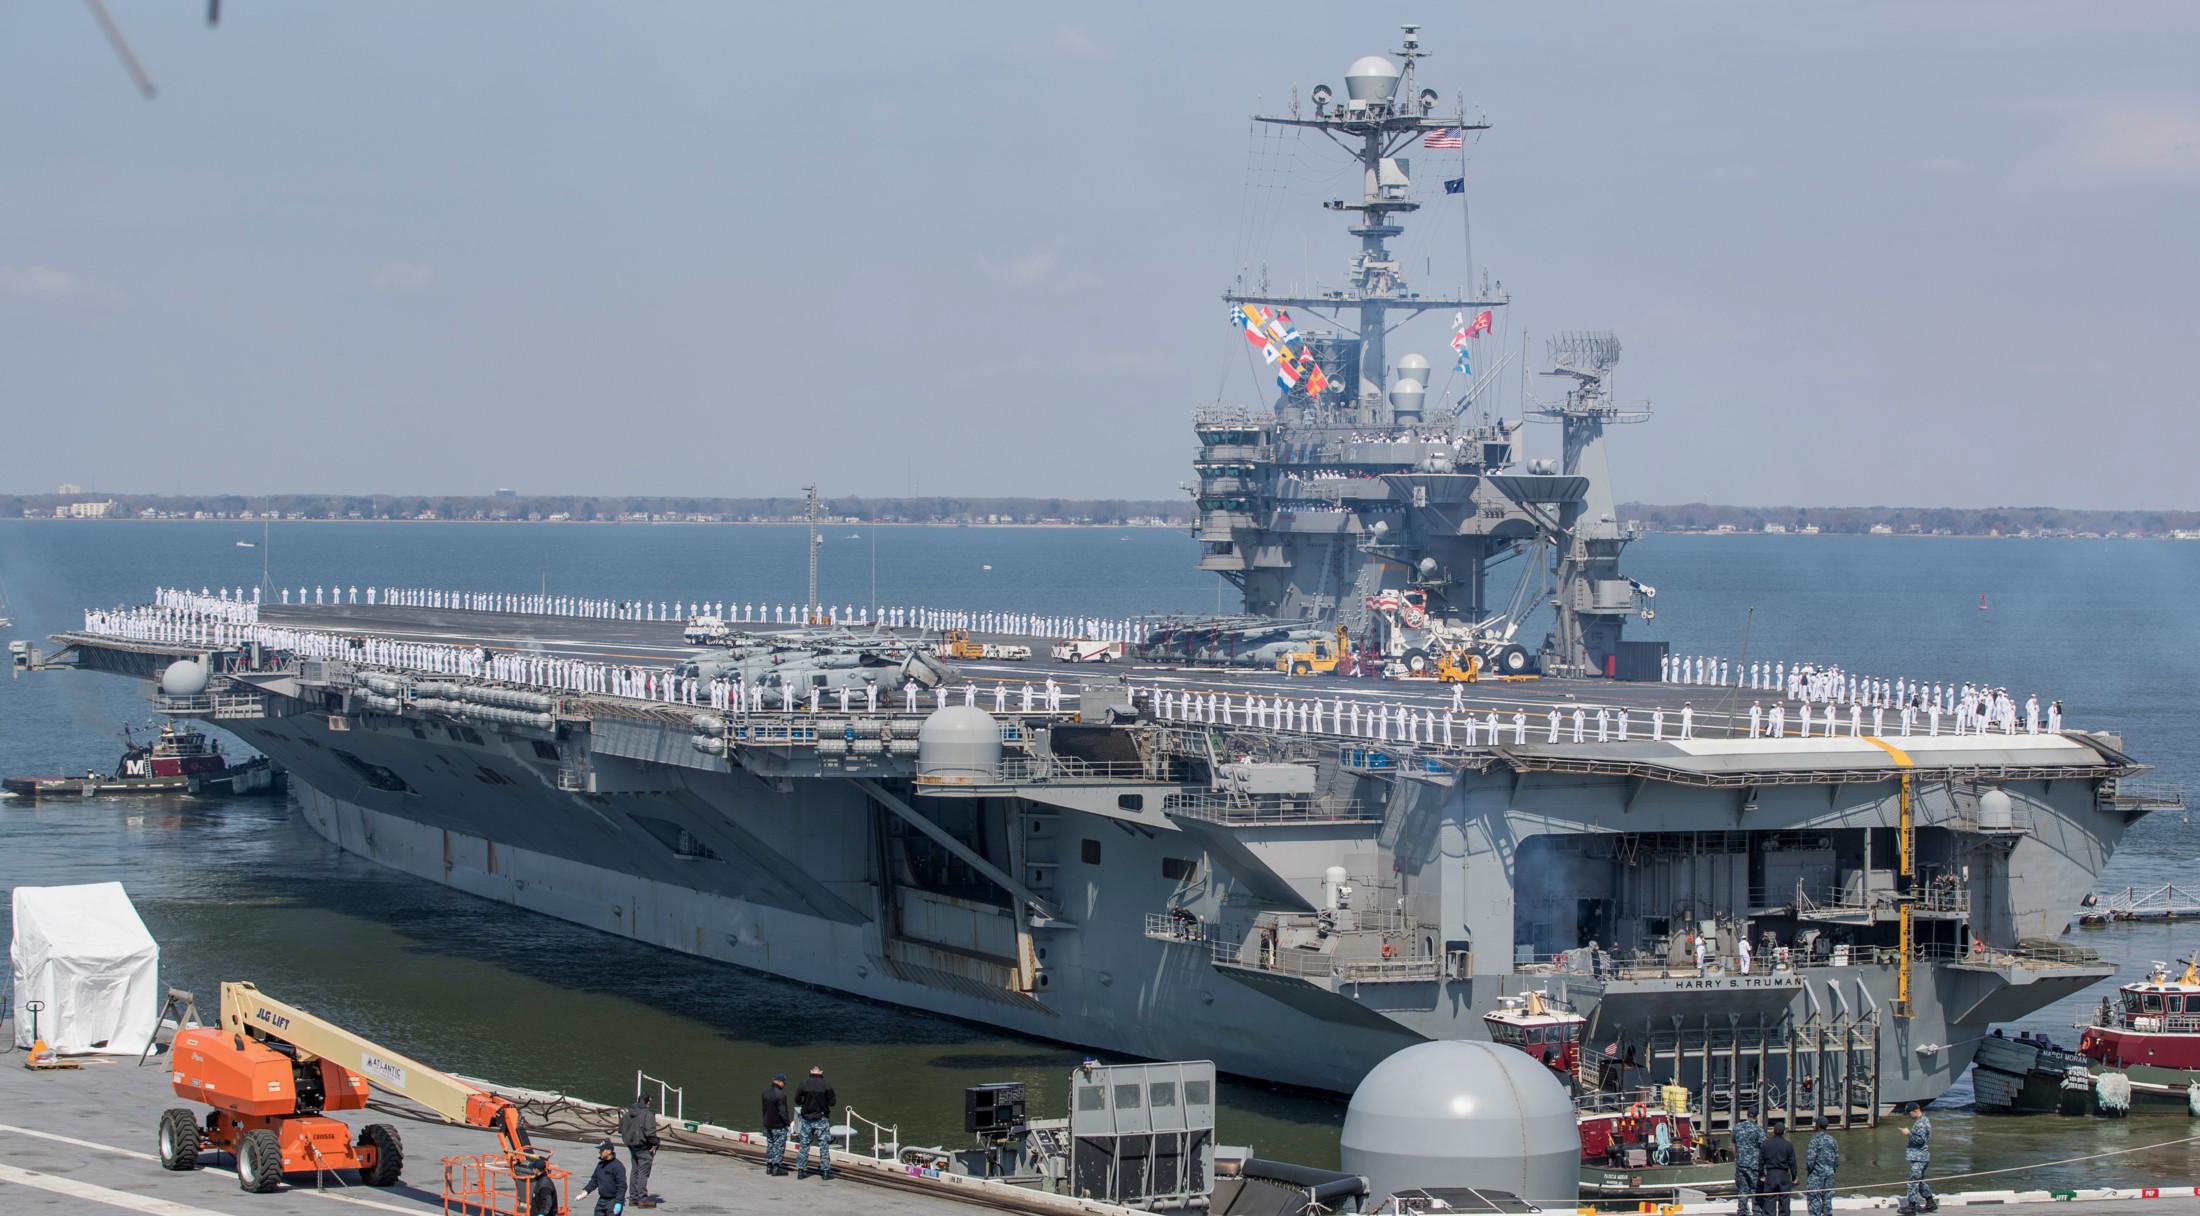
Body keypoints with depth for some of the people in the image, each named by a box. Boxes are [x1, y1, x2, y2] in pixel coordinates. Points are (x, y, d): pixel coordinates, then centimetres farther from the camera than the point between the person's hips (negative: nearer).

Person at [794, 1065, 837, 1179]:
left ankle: (800, 1169, 11)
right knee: (824, 1145, 5)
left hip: (806, 1118, 2)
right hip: (821, 1118, -2)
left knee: (804, 1145, 11)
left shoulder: (804, 1083, -6)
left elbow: (797, 1101, -2)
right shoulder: (826, 1084, -10)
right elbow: (832, 1102, -6)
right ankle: (825, 1170, 5)